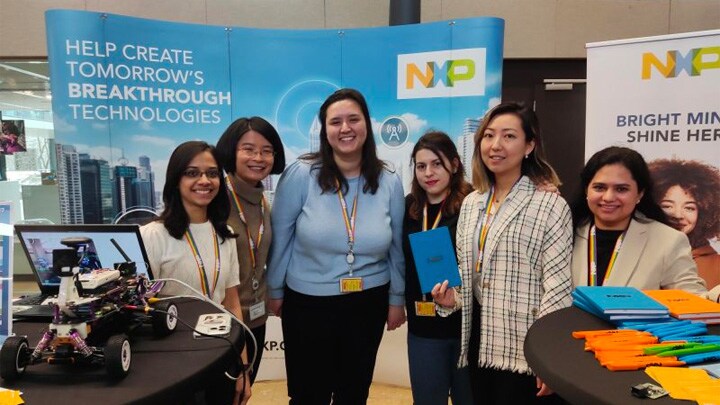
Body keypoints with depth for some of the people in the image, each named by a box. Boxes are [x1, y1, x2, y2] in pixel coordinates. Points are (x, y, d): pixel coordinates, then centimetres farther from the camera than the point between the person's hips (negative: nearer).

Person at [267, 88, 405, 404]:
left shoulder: (389, 182, -5)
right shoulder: (301, 174, -14)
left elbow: (396, 246, 5)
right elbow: (280, 238, -5)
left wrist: (397, 298, 9)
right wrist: (275, 291, 2)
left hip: (369, 303, 3)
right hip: (307, 302, -2)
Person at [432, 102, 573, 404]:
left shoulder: (549, 205, -12)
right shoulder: (471, 203, 7)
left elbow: (557, 287, -14)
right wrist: (452, 297, -3)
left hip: (526, 348, -6)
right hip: (481, 341, 6)